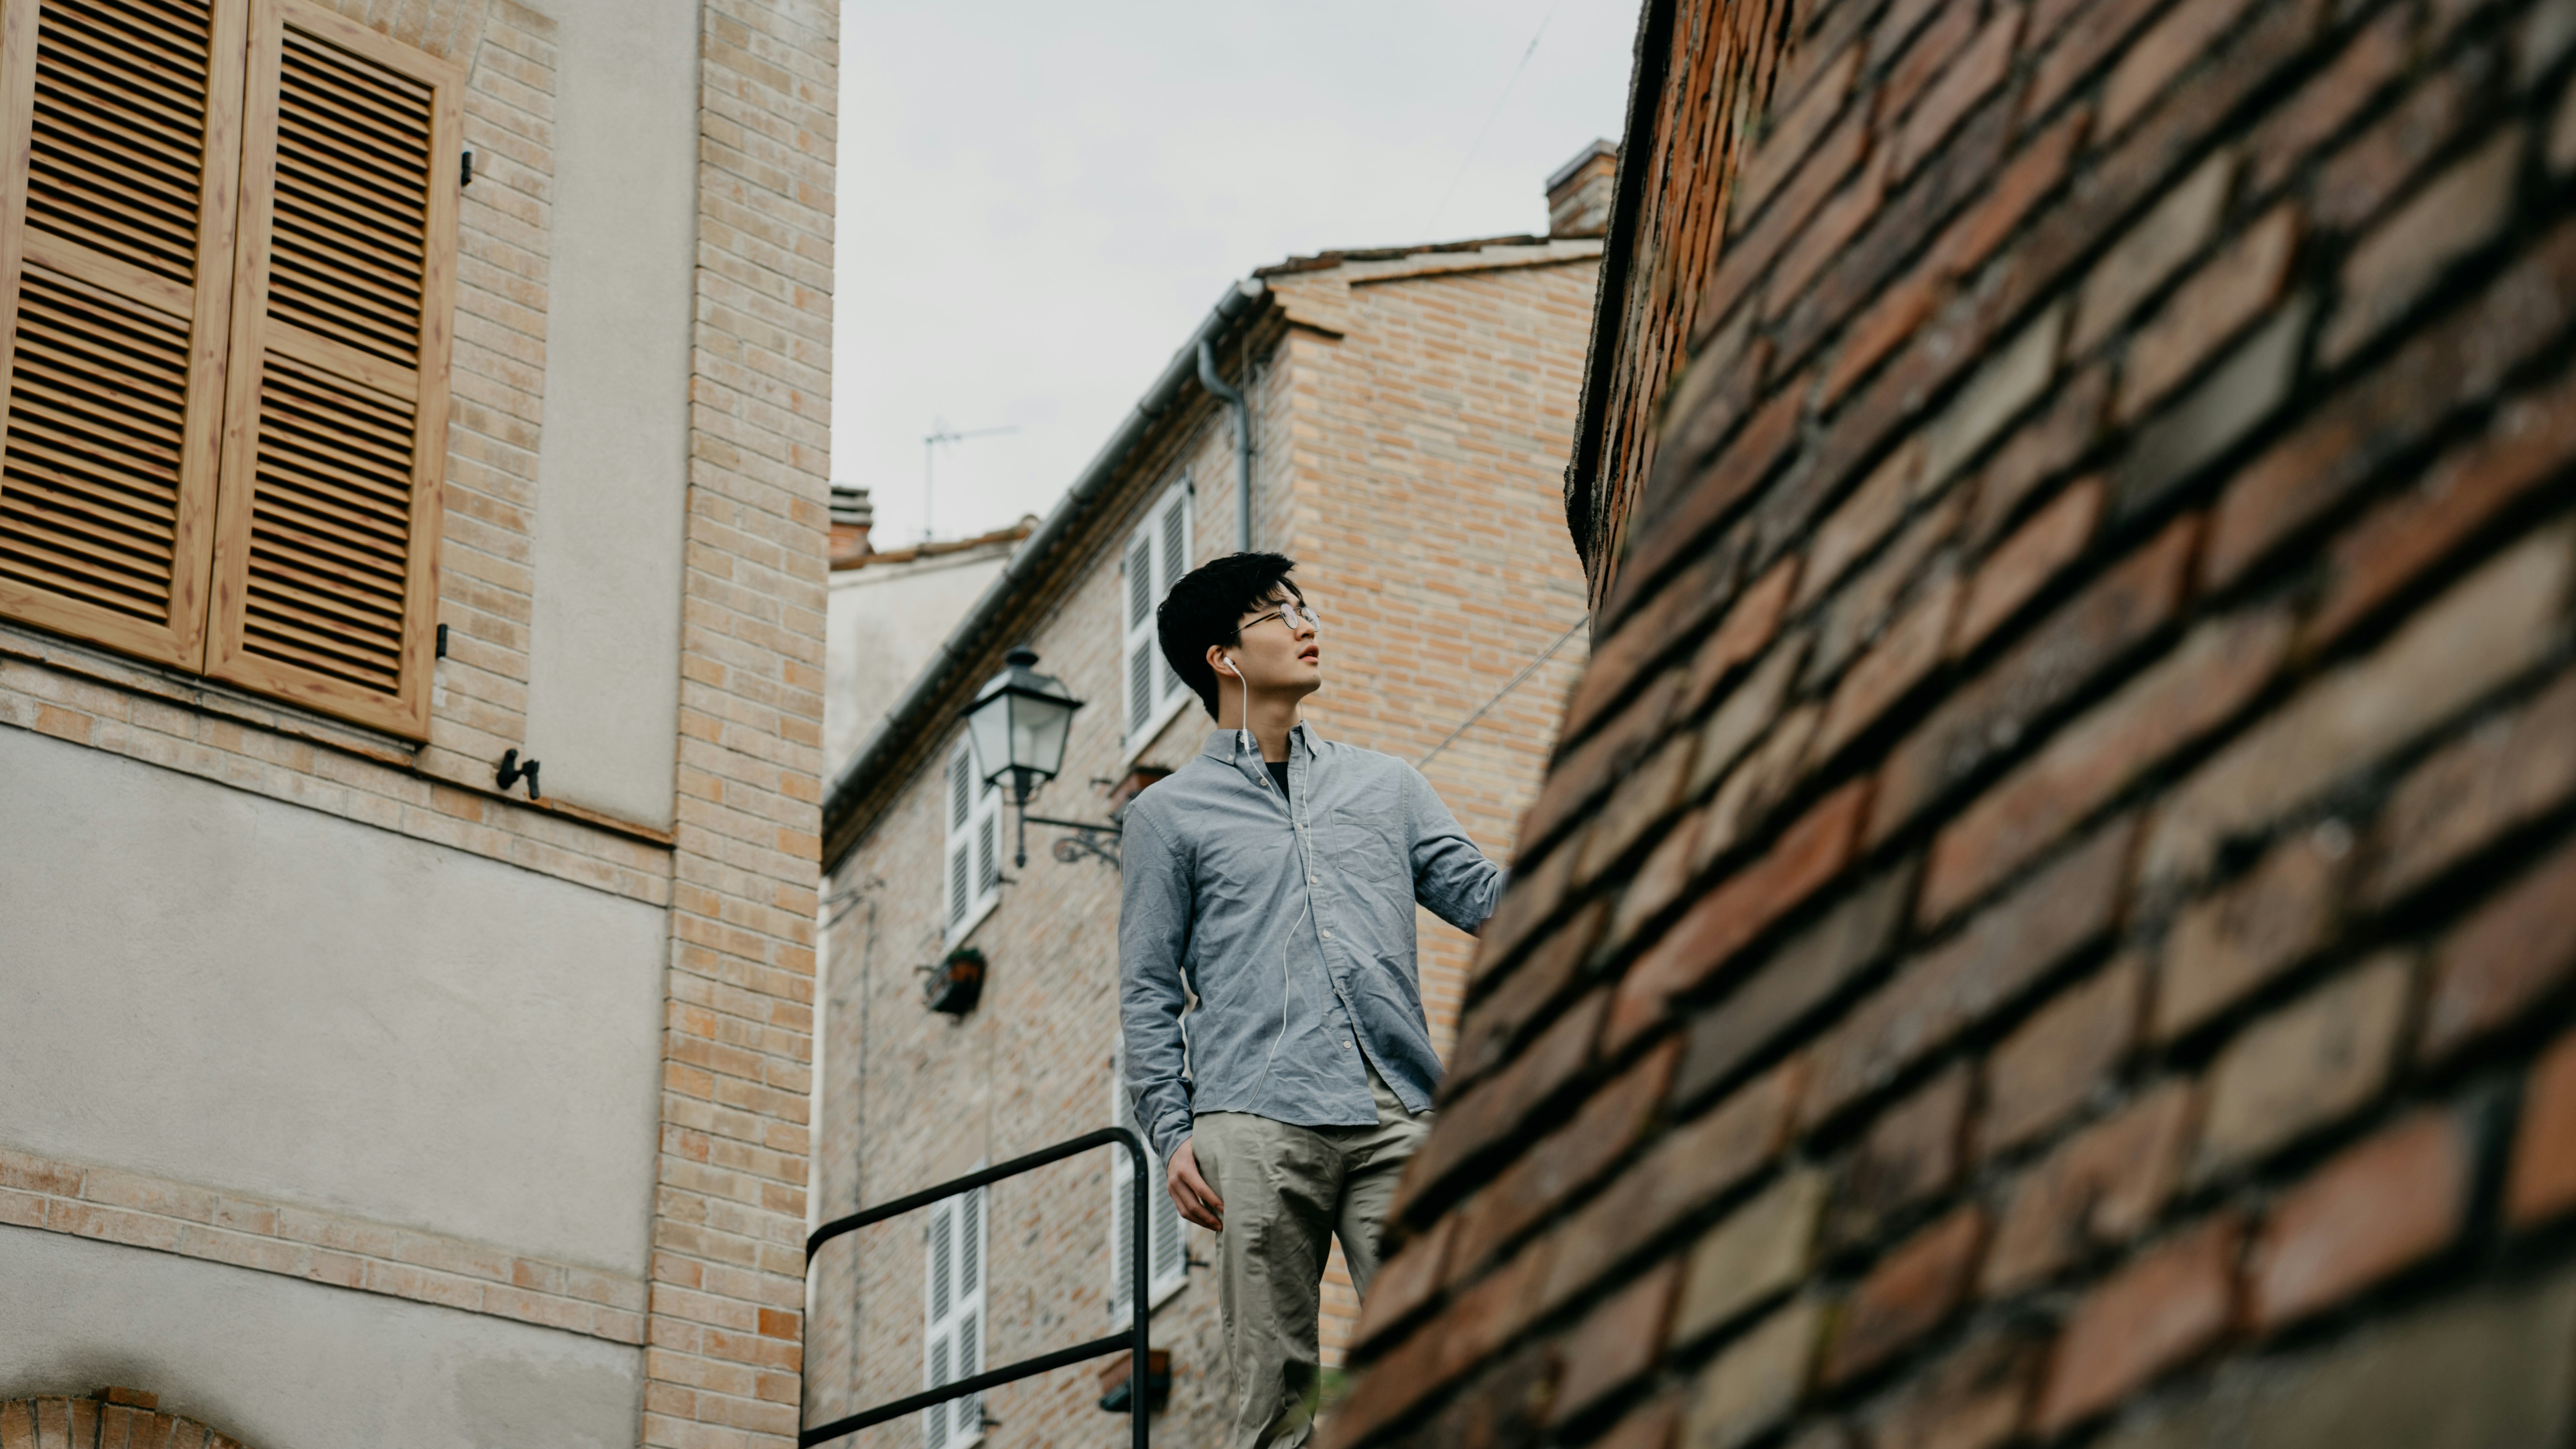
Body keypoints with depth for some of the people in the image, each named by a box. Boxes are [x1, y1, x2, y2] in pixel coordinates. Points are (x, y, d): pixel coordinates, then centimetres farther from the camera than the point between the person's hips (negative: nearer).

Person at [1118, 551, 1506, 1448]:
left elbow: (1485, 899, 17)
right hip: (1258, 1126, -2)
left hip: (1398, 1118, 2)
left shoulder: (1385, 785, 25)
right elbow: (1149, 992, 11)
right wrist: (1172, 1133, -2)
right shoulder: (1171, 814, 16)